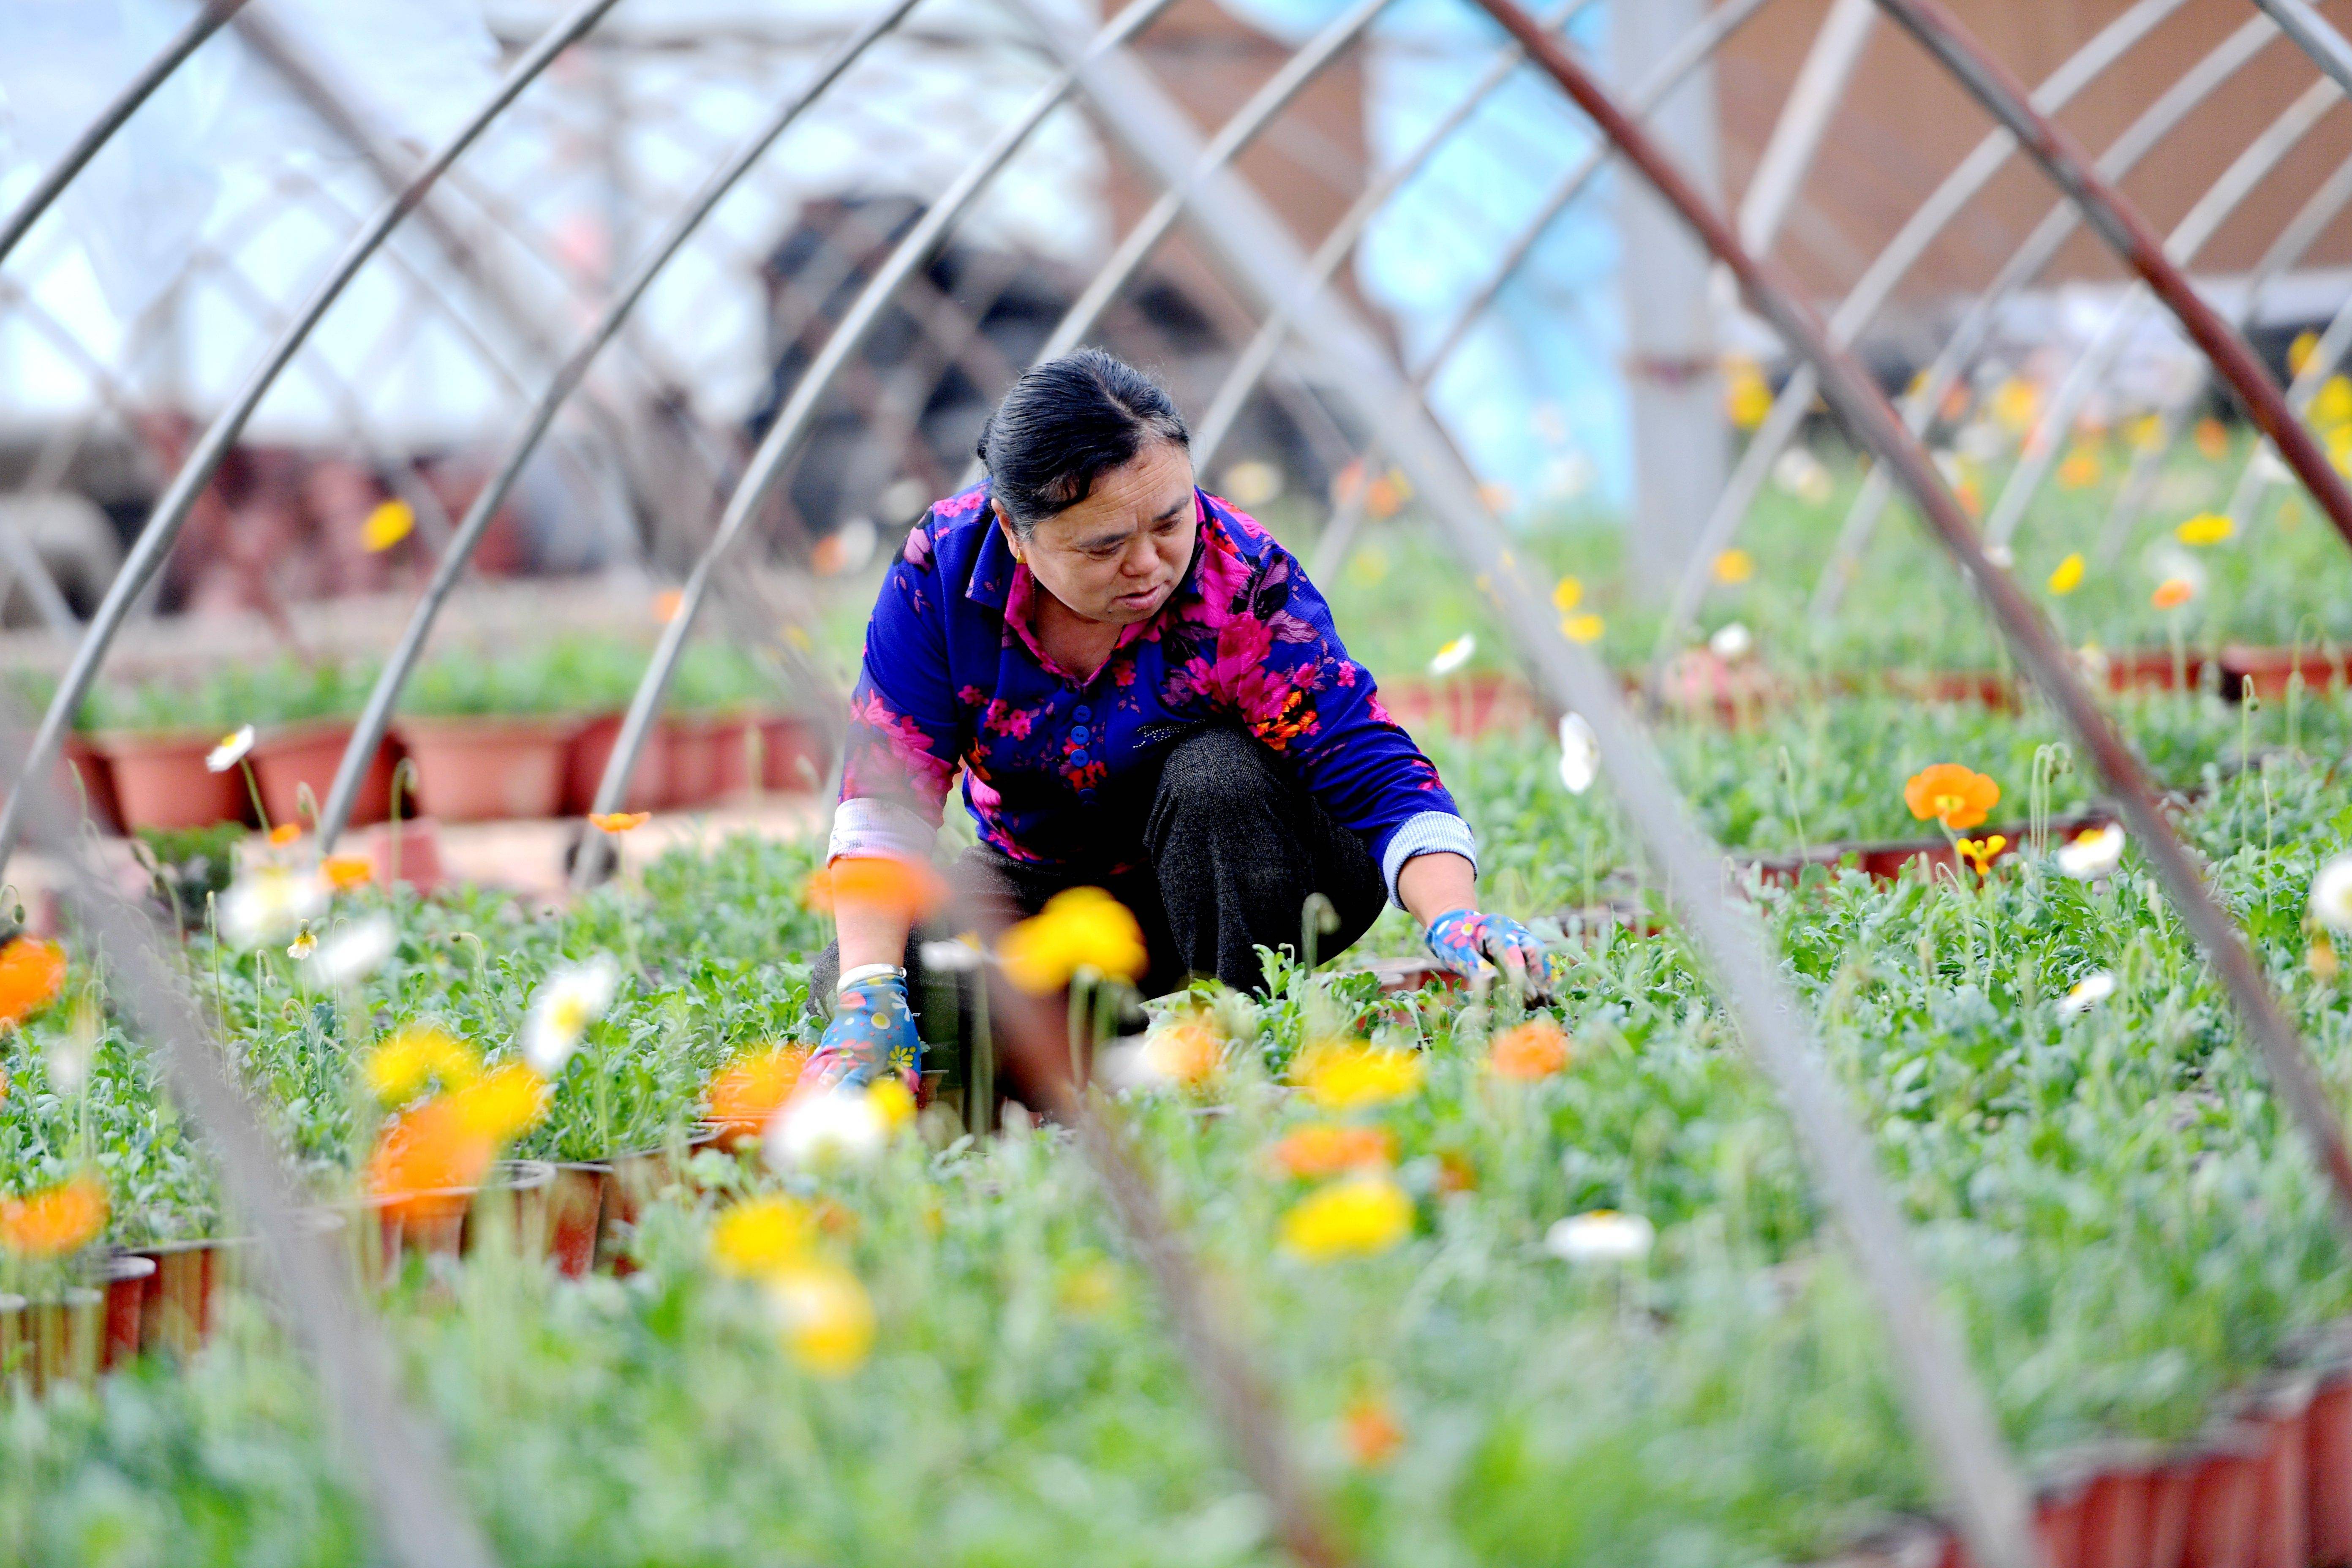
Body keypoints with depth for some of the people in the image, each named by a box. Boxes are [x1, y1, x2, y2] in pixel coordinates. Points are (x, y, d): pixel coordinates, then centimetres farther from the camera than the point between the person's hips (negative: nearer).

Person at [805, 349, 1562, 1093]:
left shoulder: (1242, 583, -25)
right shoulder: (945, 564, -19)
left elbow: (1383, 780, -28)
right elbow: (885, 796, -18)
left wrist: (1453, 922, -48)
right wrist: (870, 994, -30)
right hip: (1042, 882, 2)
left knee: (1215, 773, -35)